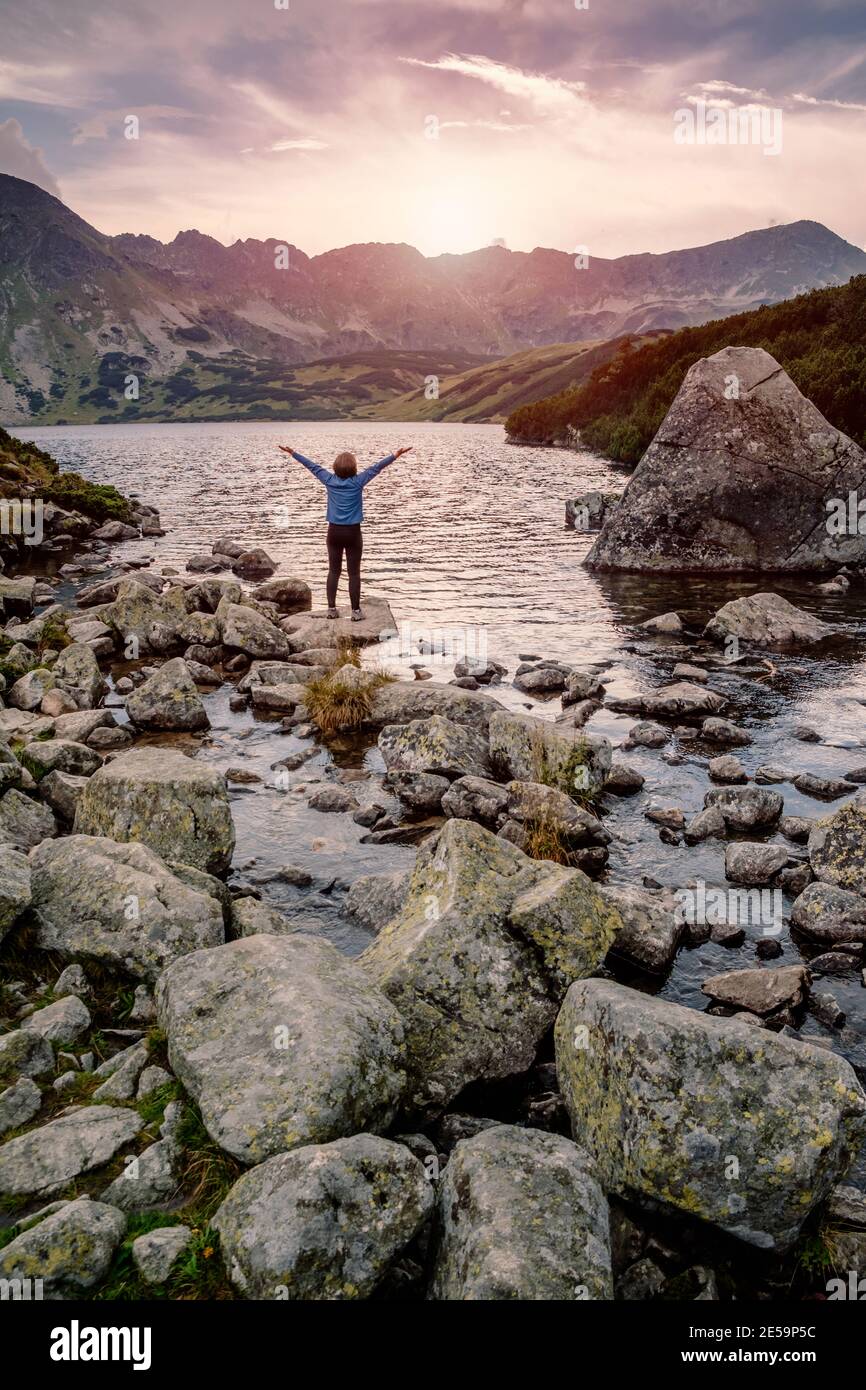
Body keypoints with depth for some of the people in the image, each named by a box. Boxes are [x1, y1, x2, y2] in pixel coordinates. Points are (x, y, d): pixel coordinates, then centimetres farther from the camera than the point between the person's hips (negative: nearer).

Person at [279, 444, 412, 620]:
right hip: (352, 532, -3)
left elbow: (313, 466, 8)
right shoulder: (357, 482, -9)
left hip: (334, 531, 3)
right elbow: (376, 467, -7)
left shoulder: (330, 480, -2)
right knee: (354, 573, 2)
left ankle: (331, 608, 10)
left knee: (333, 571, 11)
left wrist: (293, 453, 18)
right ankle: (356, 611, 4)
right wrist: (395, 456, -4)